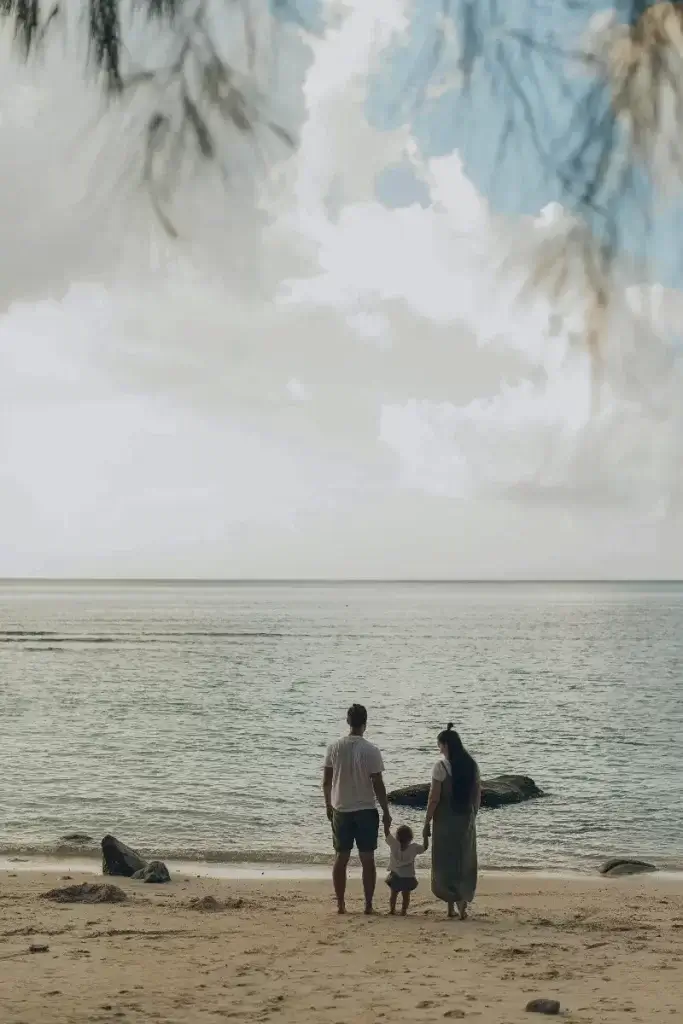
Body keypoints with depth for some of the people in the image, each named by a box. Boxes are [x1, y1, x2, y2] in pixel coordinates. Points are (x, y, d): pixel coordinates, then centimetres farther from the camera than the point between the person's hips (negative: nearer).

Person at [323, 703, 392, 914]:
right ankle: (368, 905, 7)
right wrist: (386, 812, 0)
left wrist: (328, 805, 17)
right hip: (366, 810, -2)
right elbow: (378, 784, -9)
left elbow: (326, 781, 2)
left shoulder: (334, 748, -3)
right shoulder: (371, 751, -11)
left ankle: (340, 904, 11)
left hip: (341, 810, 2)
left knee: (341, 858, 9)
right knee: (367, 859, 5)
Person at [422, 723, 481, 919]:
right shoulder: (472, 764, 4)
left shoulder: (441, 765, -13)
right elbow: (477, 795, 8)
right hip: (467, 820, 5)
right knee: (465, 861, 13)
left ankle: (452, 905, -1)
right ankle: (463, 898, 3)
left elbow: (434, 798, -13)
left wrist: (427, 822, -5)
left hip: (446, 819, -5)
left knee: (446, 861, 5)